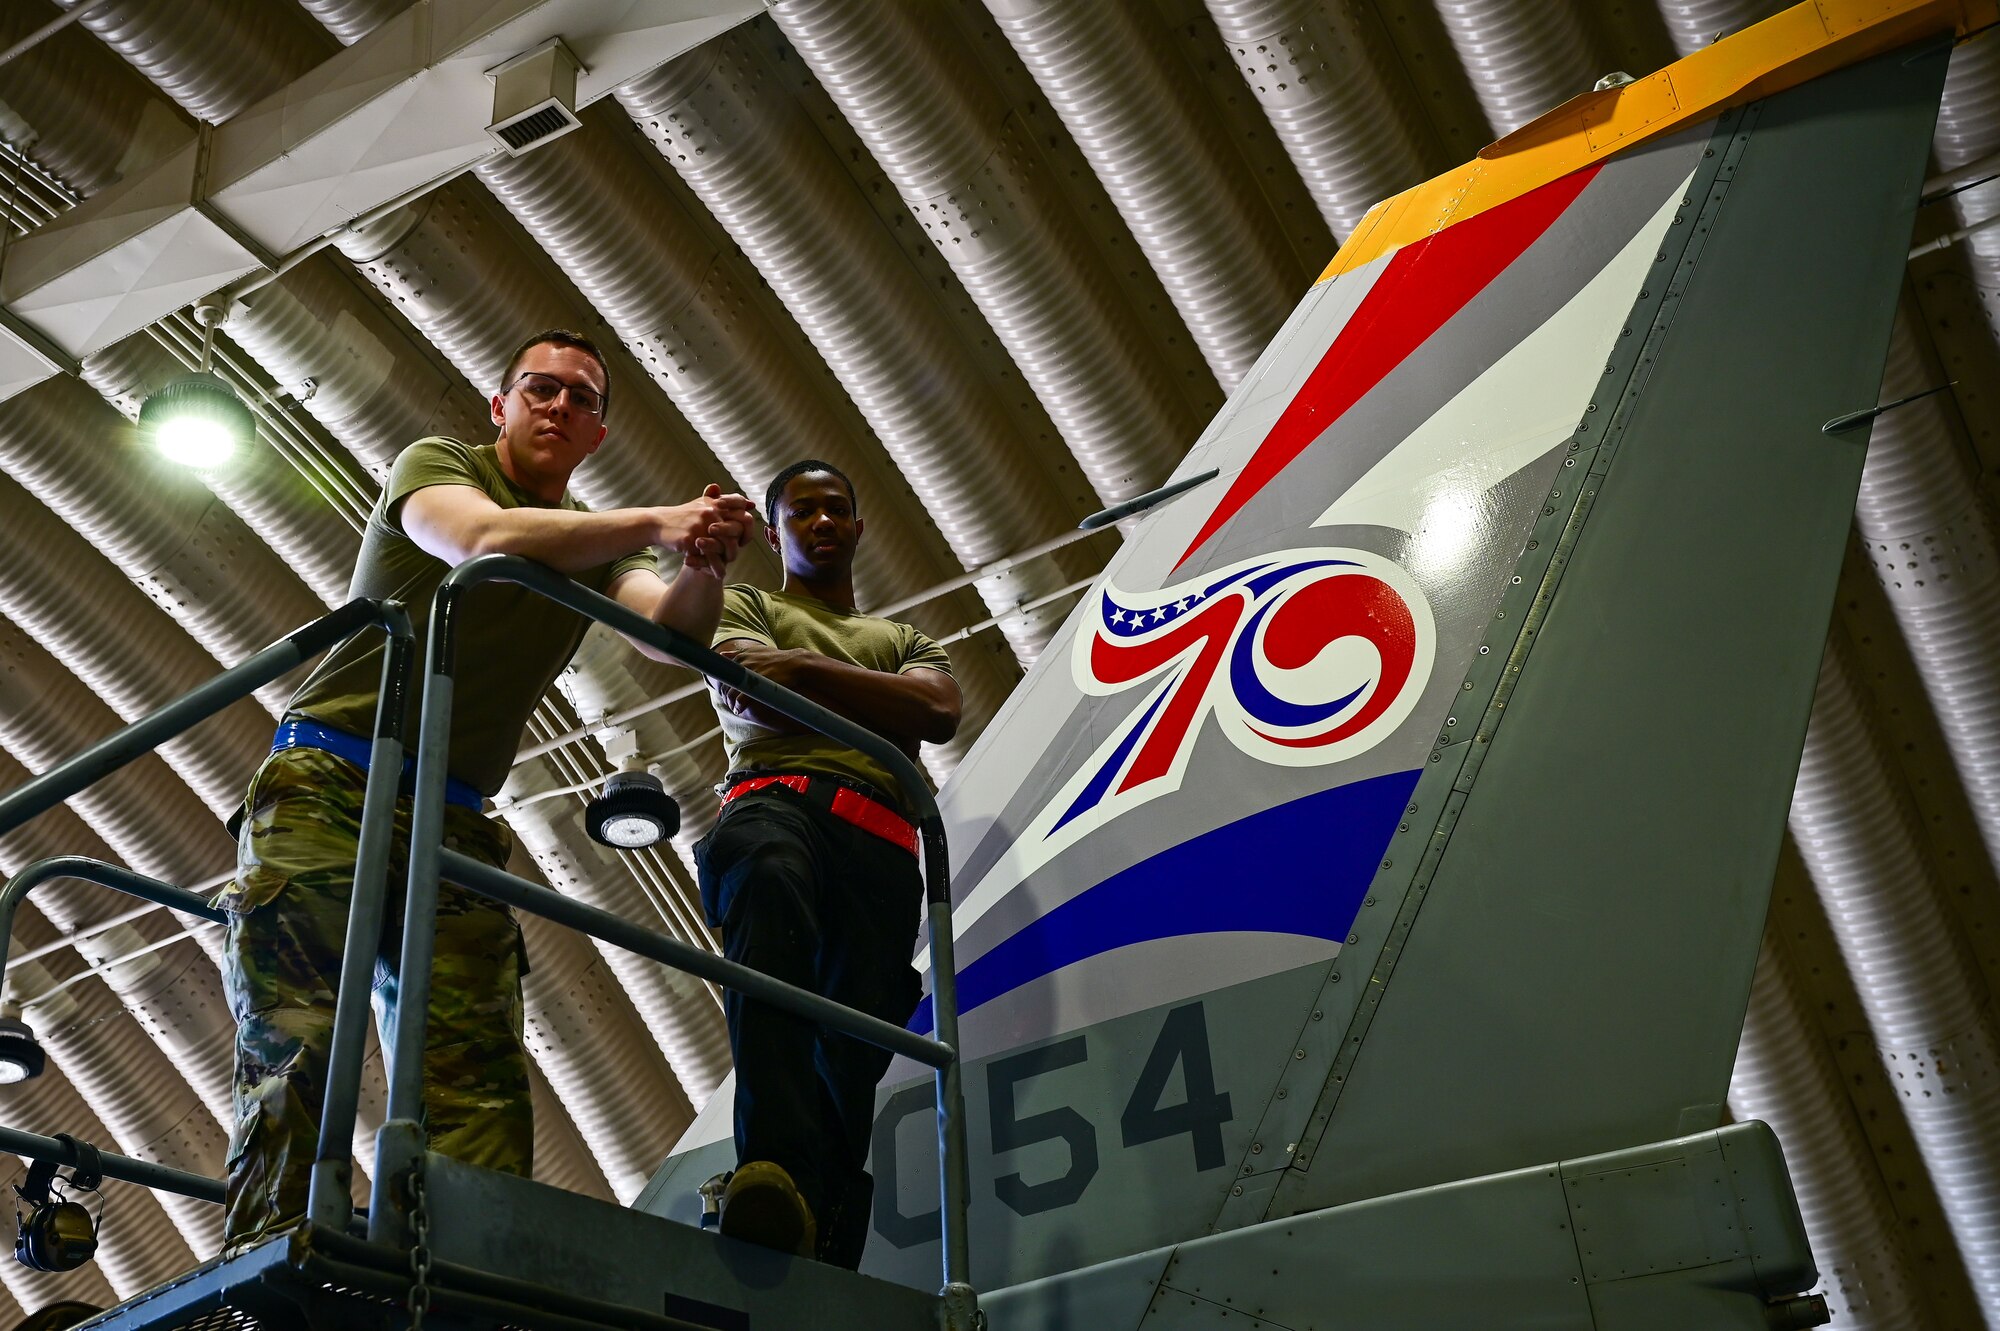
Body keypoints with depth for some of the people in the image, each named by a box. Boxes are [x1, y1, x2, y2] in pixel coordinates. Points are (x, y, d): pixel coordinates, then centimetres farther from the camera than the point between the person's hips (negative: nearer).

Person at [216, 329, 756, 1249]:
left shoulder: (597, 548, 18)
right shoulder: (437, 466, 5)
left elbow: (674, 631, -2)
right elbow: (484, 538, -19)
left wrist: (703, 568, -25)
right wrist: (655, 523, -28)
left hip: (452, 823, 4)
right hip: (325, 784, -4)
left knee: (482, 1076, -10)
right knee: (295, 1051, -12)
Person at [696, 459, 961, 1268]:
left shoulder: (907, 642, 36)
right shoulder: (745, 608, 30)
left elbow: (940, 713, 11)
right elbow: (755, 692, 6)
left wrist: (803, 668, 7)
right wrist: (881, 702, 7)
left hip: (879, 844, 4)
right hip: (774, 798, -3)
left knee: (852, 1056, -17)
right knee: (770, 885, -41)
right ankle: (776, 1173, -58)